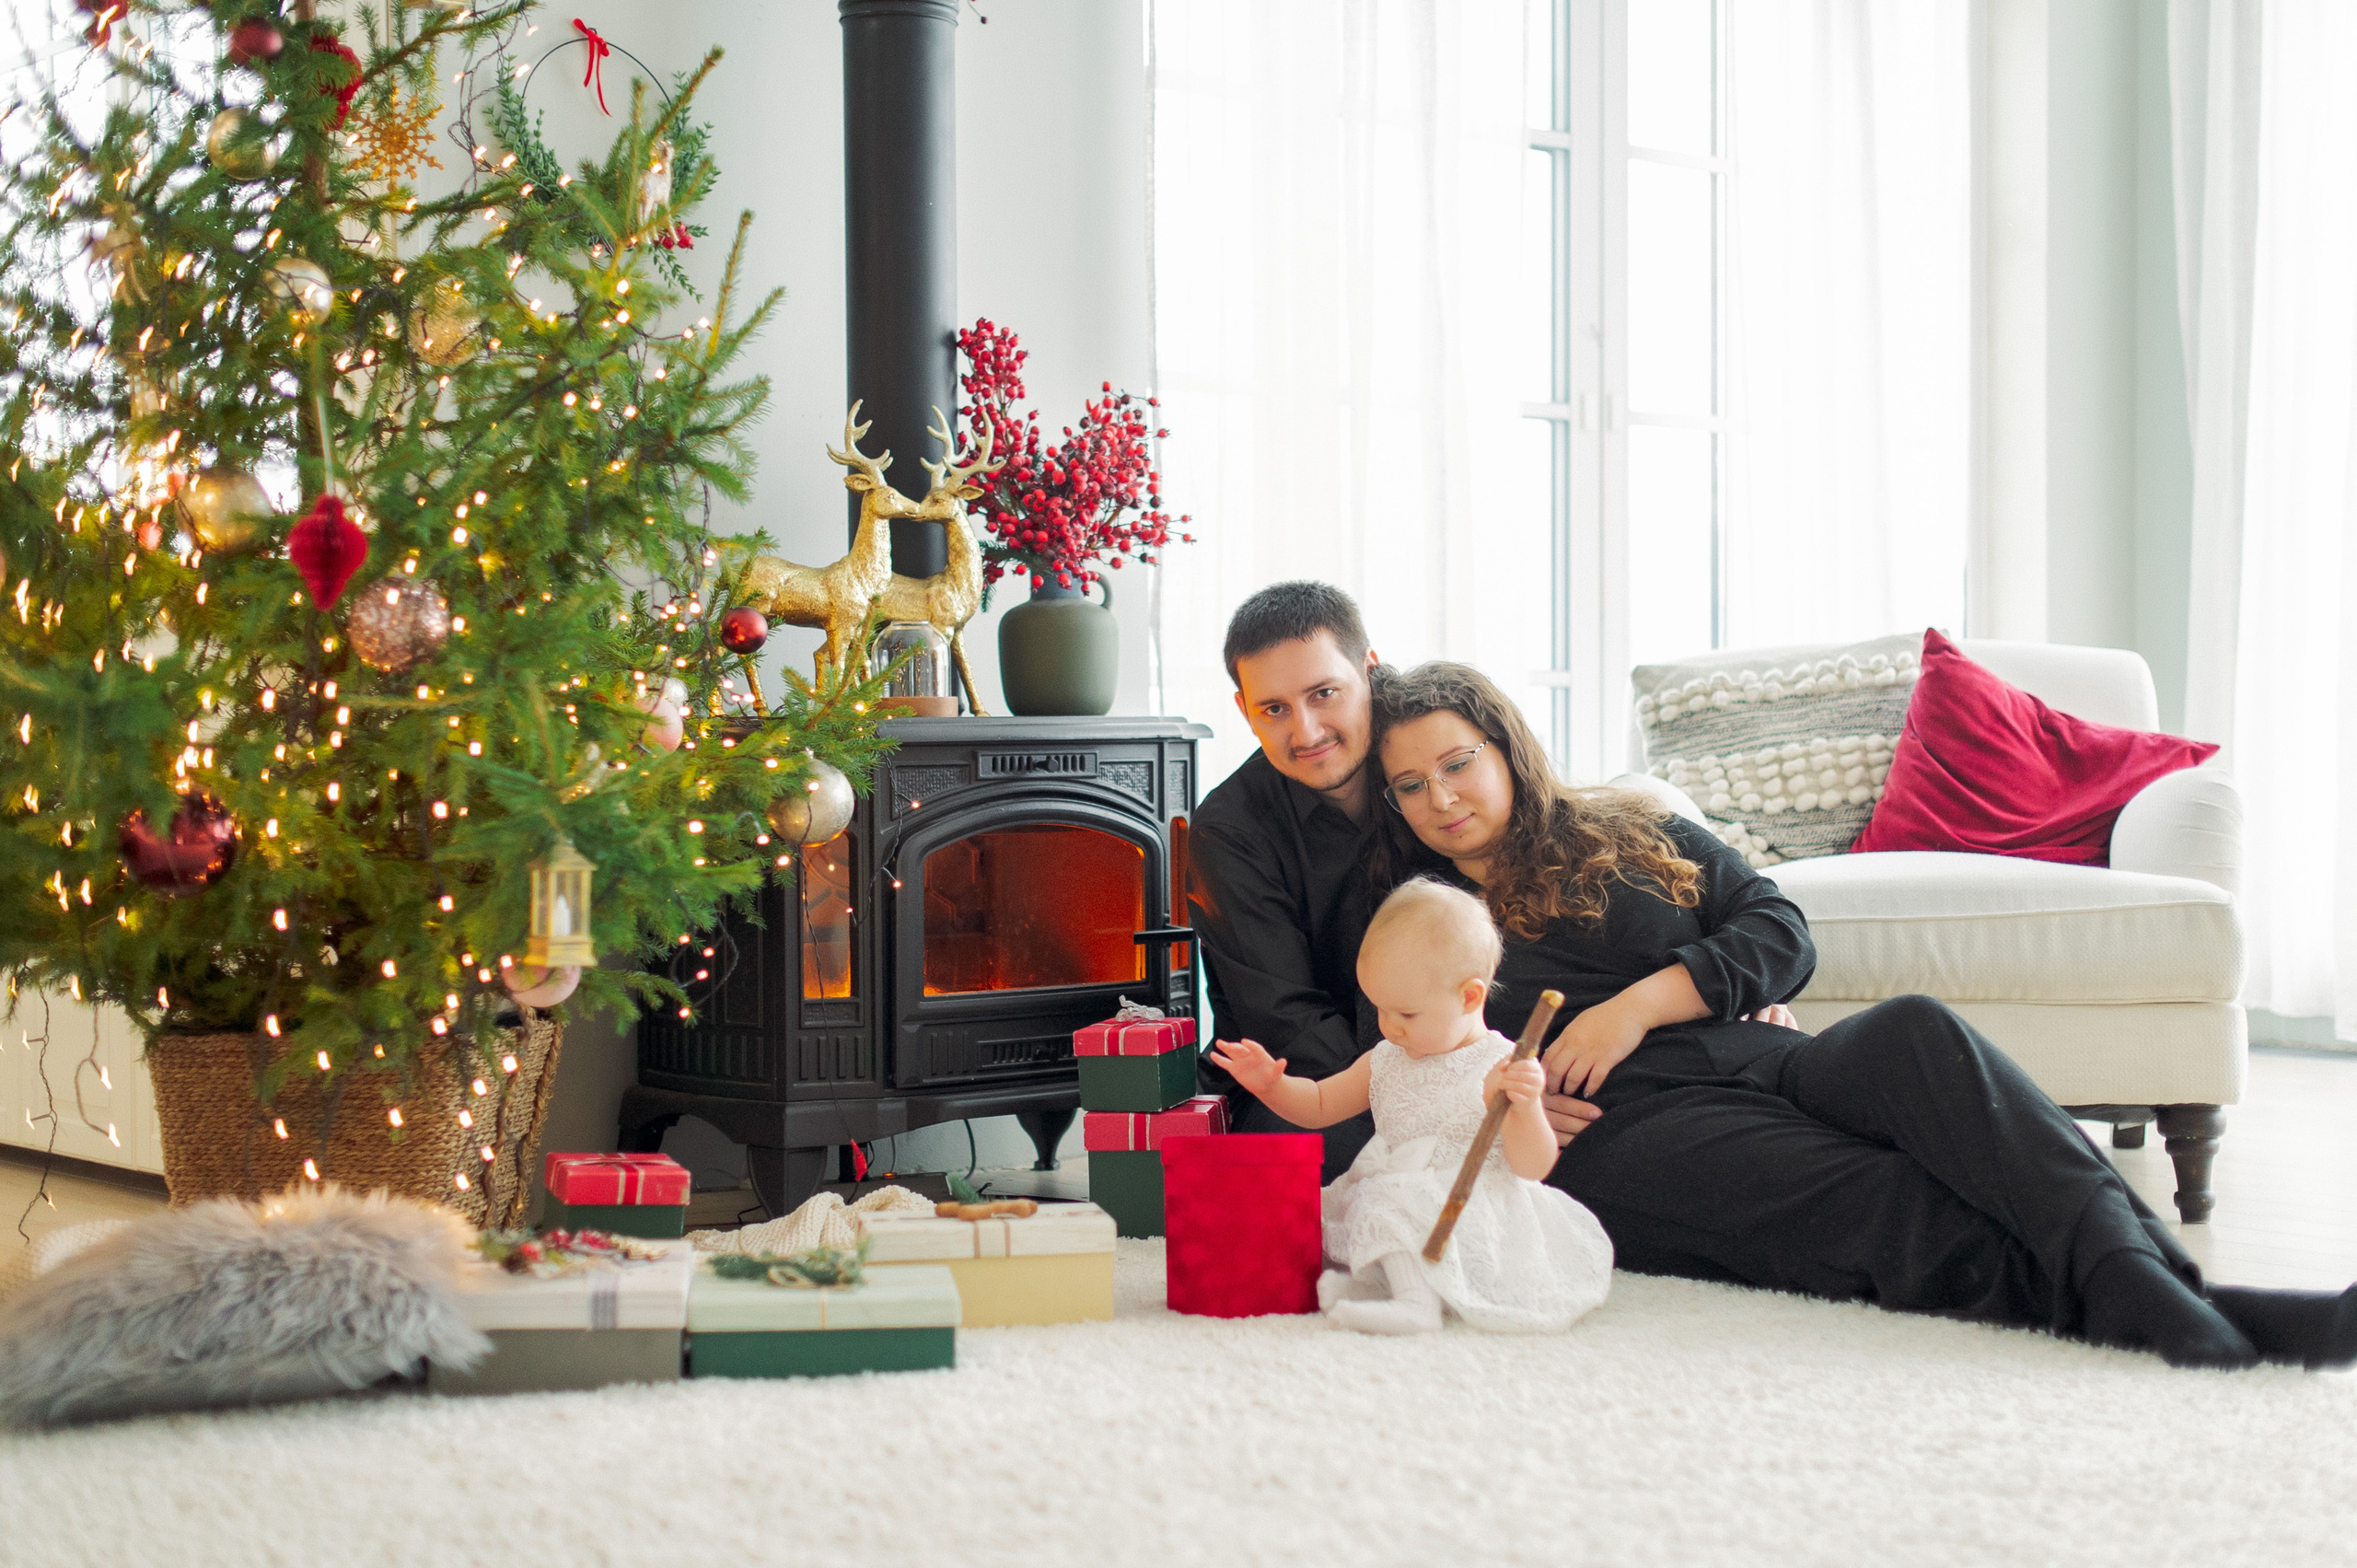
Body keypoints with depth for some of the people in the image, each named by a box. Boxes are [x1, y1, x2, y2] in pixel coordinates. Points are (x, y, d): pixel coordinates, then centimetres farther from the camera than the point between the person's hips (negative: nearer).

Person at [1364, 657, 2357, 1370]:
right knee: (1886, 1204, -32)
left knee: (1912, 1033, -32)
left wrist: (1644, 1000, -1)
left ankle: (2141, 1279, -48)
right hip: (1621, 1135, -3)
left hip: (1755, 1062, 4)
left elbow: (1782, 934, 14)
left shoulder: (1628, 833, 23)